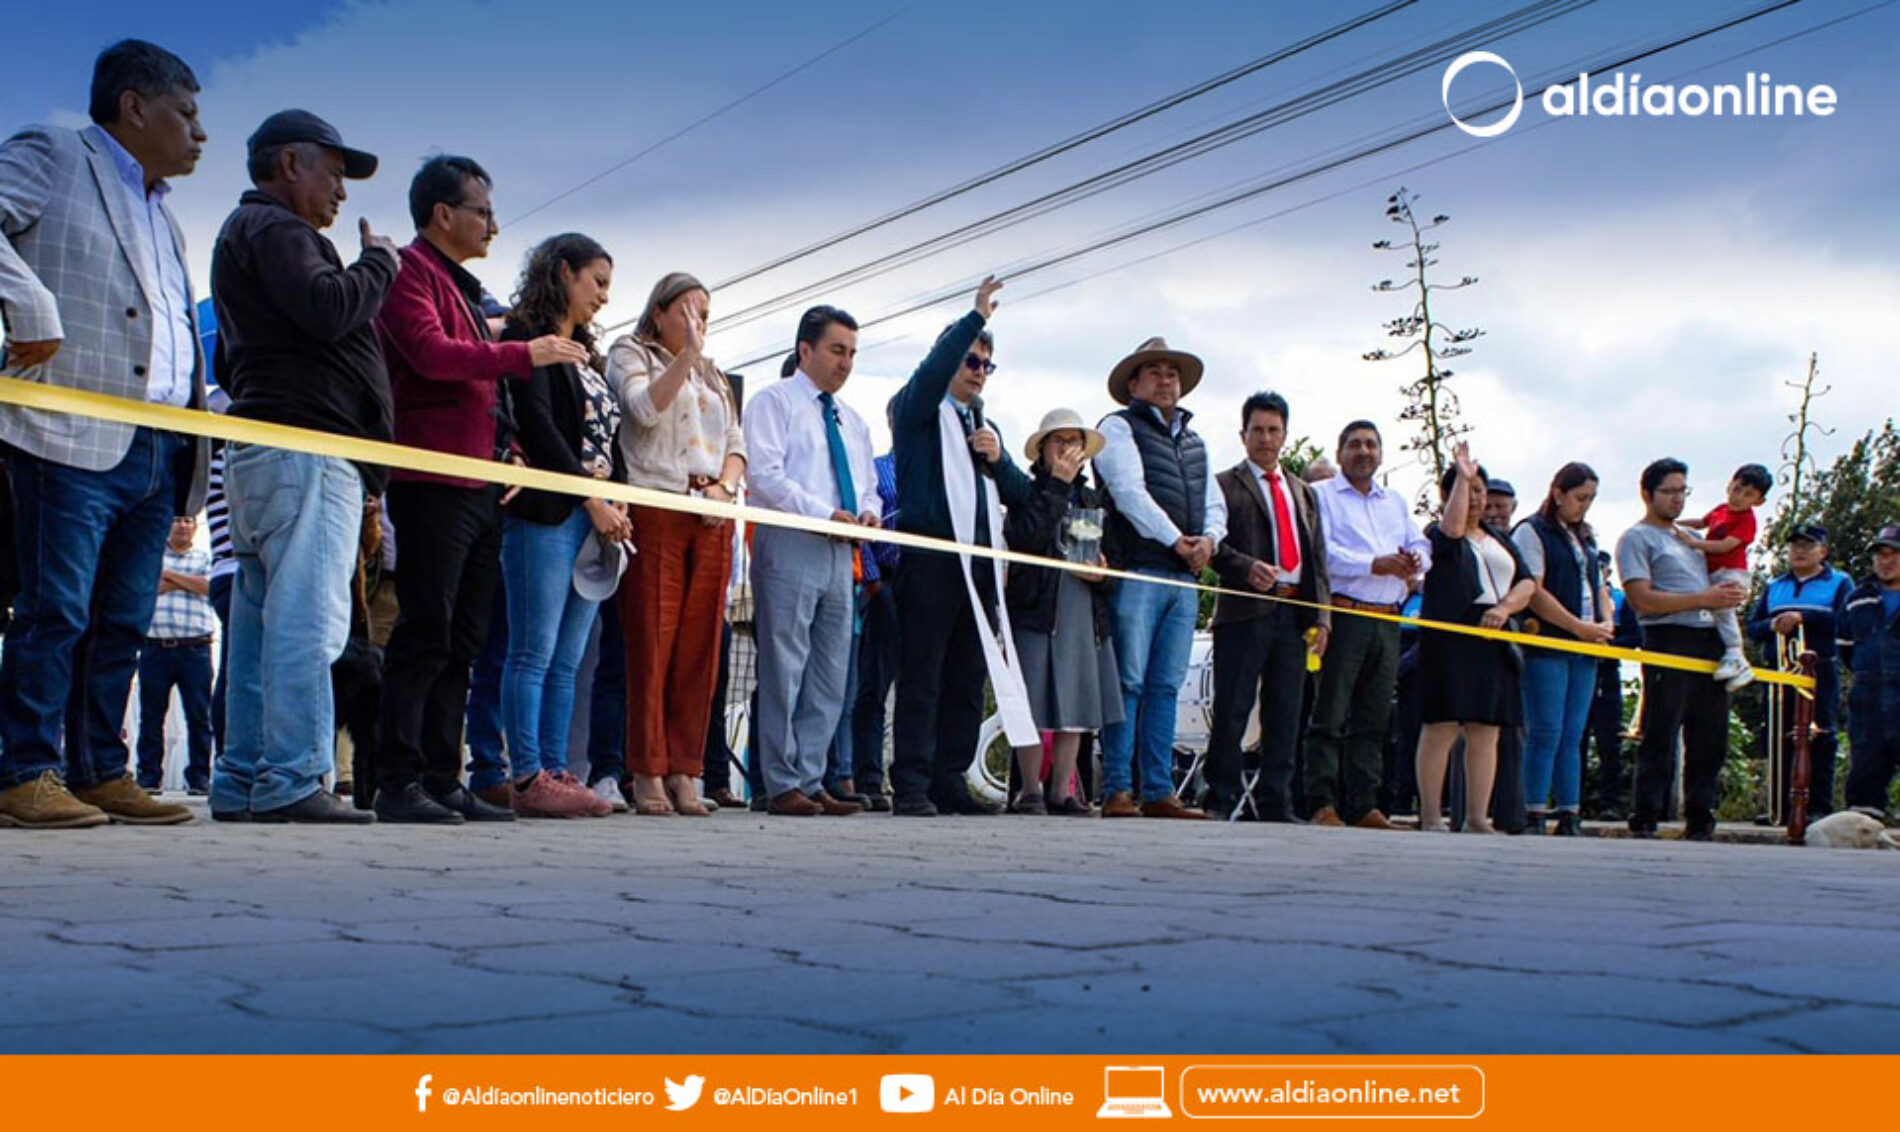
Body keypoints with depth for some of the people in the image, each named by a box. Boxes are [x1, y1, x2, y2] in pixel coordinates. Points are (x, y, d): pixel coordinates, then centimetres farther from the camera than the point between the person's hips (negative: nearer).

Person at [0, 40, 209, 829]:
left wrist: (198, 432, 18)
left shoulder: (161, 211, 27)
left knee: (123, 623, 7)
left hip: (159, 449, 7)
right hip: (74, 436, -7)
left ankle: (102, 775, 12)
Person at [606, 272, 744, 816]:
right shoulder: (629, 354, 10)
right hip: (655, 511, -5)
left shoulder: (714, 376, 26)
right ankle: (648, 774, -5)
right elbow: (645, 408, -9)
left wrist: (724, 486, 1)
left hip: (712, 521, 5)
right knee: (652, 644, -8)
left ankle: (684, 771, 4)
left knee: (699, 648, 1)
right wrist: (686, 357, -14)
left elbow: (736, 443, 20)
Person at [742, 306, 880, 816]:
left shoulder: (852, 420, 24)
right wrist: (825, 513, -17)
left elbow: (867, 484, 26)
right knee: (784, 670, -5)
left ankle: (810, 781, 11)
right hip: (790, 545, -7)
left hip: (840, 552, 7)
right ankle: (782, 785, -1)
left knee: (830, 677, 6)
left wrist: (868, 511, 2)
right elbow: (765, 474, -11)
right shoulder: (774, 401, 2)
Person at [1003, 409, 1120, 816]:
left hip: (1087, 614, 5)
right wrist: (1056, 484, -13)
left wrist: (1104, 575, -1)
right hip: (1037, 611, -5)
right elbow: (1025, 539, -18)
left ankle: (1062, 792, 13)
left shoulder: (1094, 500, 19)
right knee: (1036, 706, -4)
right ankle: (1030, 791, 5)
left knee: (1076, 707, 5)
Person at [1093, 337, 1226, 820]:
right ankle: (1117, 791, -6)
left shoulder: (1194, 441, 25)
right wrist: (1175, 540, -13)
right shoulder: (1119, 427, 5)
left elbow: (1215, 501, 20)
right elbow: (1130, 491, -9)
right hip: (1138, 572, -6)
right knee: (1129, 683, -8)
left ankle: (1158, 792, 7)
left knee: (1166, 686, 5)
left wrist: (1209, 539, -2)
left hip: (1184, 577, 6)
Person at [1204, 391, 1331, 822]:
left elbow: (1317, 556, 18)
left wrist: (1321, 616, 8)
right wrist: (1247, 567, -22)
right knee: (1232, 713, -4)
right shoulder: (1224, 485, 5)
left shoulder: (1303, 492, 23)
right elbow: (1214, 544, -5)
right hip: (1245, 610, -5)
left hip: (1295, 613, 5)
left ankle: (1276, 804, 11)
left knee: (1285, 717, 6)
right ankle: (1221, 800, 5)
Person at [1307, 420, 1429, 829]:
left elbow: (1421, 545, 18)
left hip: (1387, 622, 6)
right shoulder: (1321, 495, 4)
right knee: (1330, 716, -8)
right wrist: (1374, 564, -16)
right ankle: (1322, 804, -6)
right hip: (1343, 614, -6)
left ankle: (1362, 806, 9)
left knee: (1373, 719, 6)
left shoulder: (1396, 502, 25)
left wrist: (1414, 560, -5)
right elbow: (1321, 551, -9)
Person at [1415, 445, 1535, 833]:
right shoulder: (1437, 535, 4)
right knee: (1441, 727, -7)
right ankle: (1430, 819, -3)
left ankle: (1477, 819, 8)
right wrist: (1461, 475, -14)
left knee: (1486, 732, 3)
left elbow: (1527, 583, 15)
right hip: (1449, 638, -6)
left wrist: (1505, 608, -5)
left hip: (1493, 641, 6)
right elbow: (1452, 530, -20)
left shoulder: (1499, 538, 22)